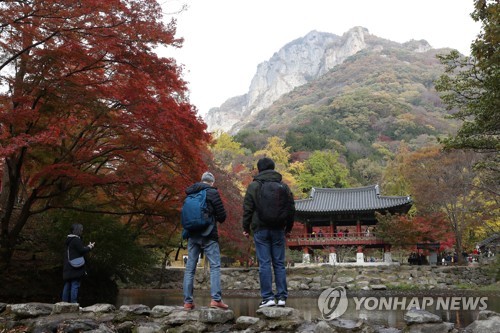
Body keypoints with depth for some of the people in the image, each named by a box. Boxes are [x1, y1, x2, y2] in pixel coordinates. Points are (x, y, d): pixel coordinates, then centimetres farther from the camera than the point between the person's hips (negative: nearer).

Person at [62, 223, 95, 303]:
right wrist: (90, 247, 3)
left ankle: (65, 302, 16)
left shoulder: (69, 240, 15)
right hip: (76, 267, -9)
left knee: (67, 285, 12)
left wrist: (88, 247, 16)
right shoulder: (76, 240, -14)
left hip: (68, 268, 9)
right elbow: (82, 251, -14)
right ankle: (73, 303, -7)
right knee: (75, 285, -7)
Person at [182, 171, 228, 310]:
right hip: (208, 235, -5)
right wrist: (217, 219, 15)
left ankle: (188, 301, 6)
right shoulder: (212, 192, -4)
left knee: (190, 268, 7)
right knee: (215, 266, -2)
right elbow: (222, 215, -4)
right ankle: (216, 299, -10)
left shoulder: (190, 193, 12)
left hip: (192, 235, 5)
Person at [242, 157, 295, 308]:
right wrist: (288, 227, 20)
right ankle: (282, 296, 6)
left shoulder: (253, 186, -1)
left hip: (260, 229, -2)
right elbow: (291, 208, 10)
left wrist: (246, 228, 6)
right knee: (279, 263, 7)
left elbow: (247, 209, -3)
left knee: (264, 263, -1)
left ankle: (268, 297, -2)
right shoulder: (283, 186, 7)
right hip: (278, 229, 3)